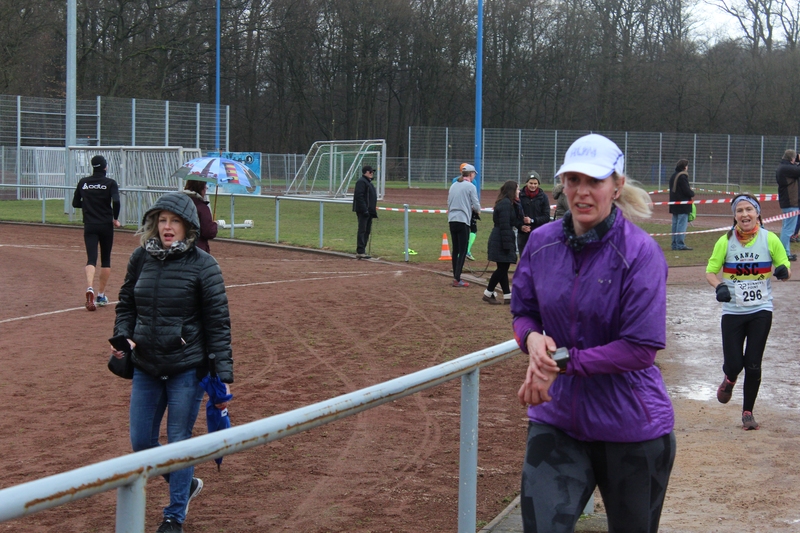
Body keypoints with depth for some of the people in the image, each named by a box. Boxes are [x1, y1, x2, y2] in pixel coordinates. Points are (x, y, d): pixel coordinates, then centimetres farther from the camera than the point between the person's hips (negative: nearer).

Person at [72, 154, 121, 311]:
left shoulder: (83, 182, 5)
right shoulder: (110, 183, -5)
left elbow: (75, 203, 9)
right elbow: (116, 201, -19)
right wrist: (115, 219, -5)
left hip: (89, 226, 1)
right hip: (106, 226, -1)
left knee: (91, 259, -6)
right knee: (106, 260, 13)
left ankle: (90, 288, -33)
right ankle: (101, 295, 17)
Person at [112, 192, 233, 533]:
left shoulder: (202, 265, -11)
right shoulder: (141, 258, 2)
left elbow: (218, 323, -10)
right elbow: (126, 305, 15)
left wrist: (223, 375, -15)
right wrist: (123, 337, -5)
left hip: (187, 368, -5)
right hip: (145, 367, 5)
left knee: (179, 443, 4)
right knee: (141, 442, 11)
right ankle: (185, 484, 37)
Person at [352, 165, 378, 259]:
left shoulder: (368, 182, 20)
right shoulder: (361, 182, -12)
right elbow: (359, 196, -21)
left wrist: (373, 210, 19)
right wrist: (364, 210, -24)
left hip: (369, 211, 10)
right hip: (363, 212, -10)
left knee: (367, 231, 12)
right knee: (362, 231, -10)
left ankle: (362, 250, 18)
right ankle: (360, 252, -10)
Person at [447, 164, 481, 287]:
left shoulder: (453, 186, 12)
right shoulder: (470, 186, -6)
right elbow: (476, 206, -8)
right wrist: (476, 209, 15)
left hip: (452, 220, 6)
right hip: (463, 220, -6)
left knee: (455, 249, 13)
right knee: (463, 251, -5)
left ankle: (456, 277, 16)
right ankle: (457, 279, -10)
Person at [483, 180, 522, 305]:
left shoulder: (508, 203, 16)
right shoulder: (505, 204, -16)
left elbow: (514, 221, 15)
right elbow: (504, 225, -21)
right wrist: (507, 244, -22)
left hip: (499, 240, 10)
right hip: (500, 241, -10)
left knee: (503, 268, 11)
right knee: (502, 268, -5)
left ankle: (507, 296, 14)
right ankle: (488, 293, 1)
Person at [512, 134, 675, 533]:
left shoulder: (640, 252, -15)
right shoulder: (542, 242, 0)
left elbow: (641, 349, -19)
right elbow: (523, 311, 12)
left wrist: (562, 362, -21)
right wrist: (533, 338, -12)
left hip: (630, 426, -3)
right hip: (557, 418, 3)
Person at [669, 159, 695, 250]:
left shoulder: (673, 176, 14)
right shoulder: (682, 176, -15)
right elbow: (686, 190, -18)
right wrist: (692, 193, 2)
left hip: (674, 204, 9)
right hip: (682, 205, -9)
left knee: (675, 224, 12)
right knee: (682, 224, -7)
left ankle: (674, 244, 15)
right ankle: (680, 244, -9)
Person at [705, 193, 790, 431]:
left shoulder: (770, 239, -5)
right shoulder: (725, 241, -5)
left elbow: (786, 271, 1)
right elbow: (710, 271, -1)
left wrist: (783, 272, -23)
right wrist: (719, 286, -22)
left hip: (761, 311, 0)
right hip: (732, 311, 0)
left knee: (753, 365, -1)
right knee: (733, 364, -3)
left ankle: (748, 412, 18)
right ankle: (729, 380, 36)